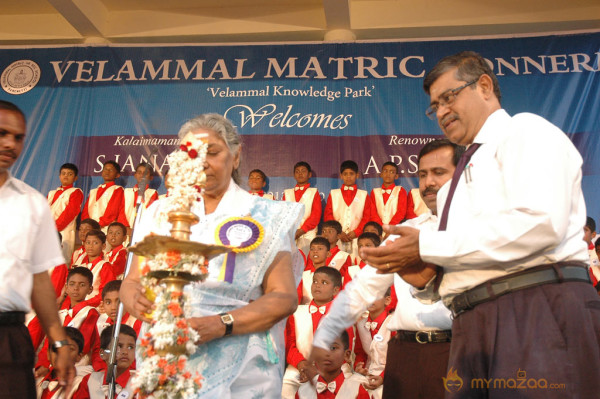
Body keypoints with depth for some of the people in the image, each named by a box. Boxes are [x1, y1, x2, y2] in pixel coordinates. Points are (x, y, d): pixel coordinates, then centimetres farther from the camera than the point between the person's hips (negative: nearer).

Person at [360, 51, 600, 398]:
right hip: (473, 324, 8)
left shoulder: (527, 131, 2)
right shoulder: (460, 179, 25)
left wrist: (427, 247, -13)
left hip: (541, 308, -7)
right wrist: (427, 277, 2)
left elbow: (541, 222, -17)